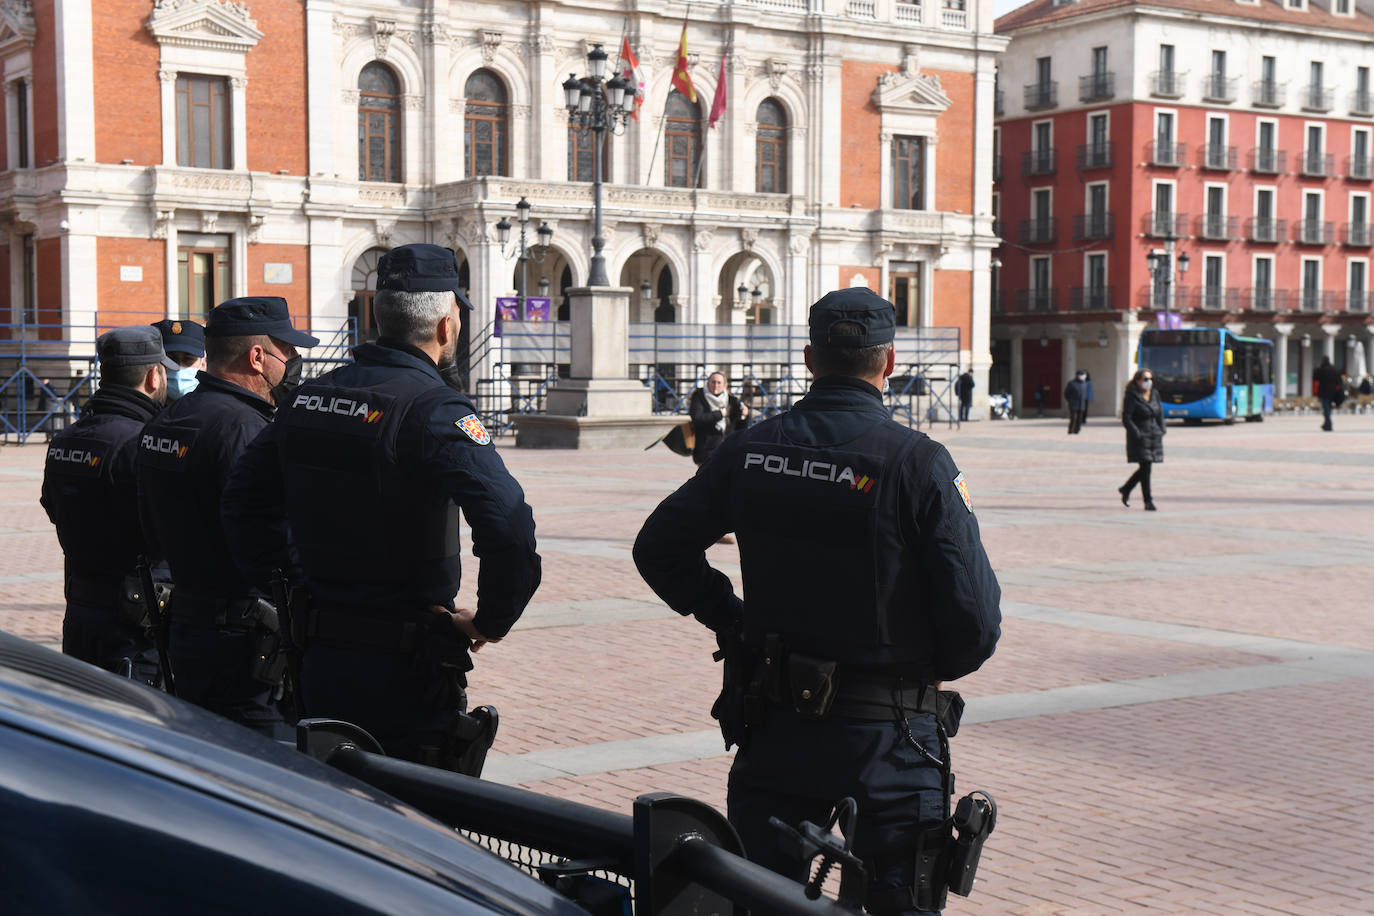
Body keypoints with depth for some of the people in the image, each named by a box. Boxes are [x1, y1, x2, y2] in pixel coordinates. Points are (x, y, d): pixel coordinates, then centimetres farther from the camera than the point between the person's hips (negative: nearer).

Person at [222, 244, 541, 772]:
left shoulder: (310, 398, 6)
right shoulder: (433, 410, -17)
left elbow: (244, 499, 15)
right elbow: (509, 525, -29)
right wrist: (492, 620, -14)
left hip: (318, 661, 7)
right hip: (406, 667, -7)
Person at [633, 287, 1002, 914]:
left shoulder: (750, 449, -1)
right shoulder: (917, 462, -14)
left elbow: (658, 547, 8)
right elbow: (976, 618, -15)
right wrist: (933, 669, 5)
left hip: (773, 726, 4)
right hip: (886, 735, -3)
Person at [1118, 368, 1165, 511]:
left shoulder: (1155, 394, 11)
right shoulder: (1131, 397, -9)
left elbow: (1160, 414, 19)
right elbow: (1126, 419, -12)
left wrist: (1161, 431, 6)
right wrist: (1137, 434, -19)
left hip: (1154, 437, 7)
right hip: (1139, 439, -7)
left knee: (1145, 468, 11)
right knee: (1145, 468, -7)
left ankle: (1125, 489, 32)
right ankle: (1148, 501, -1)